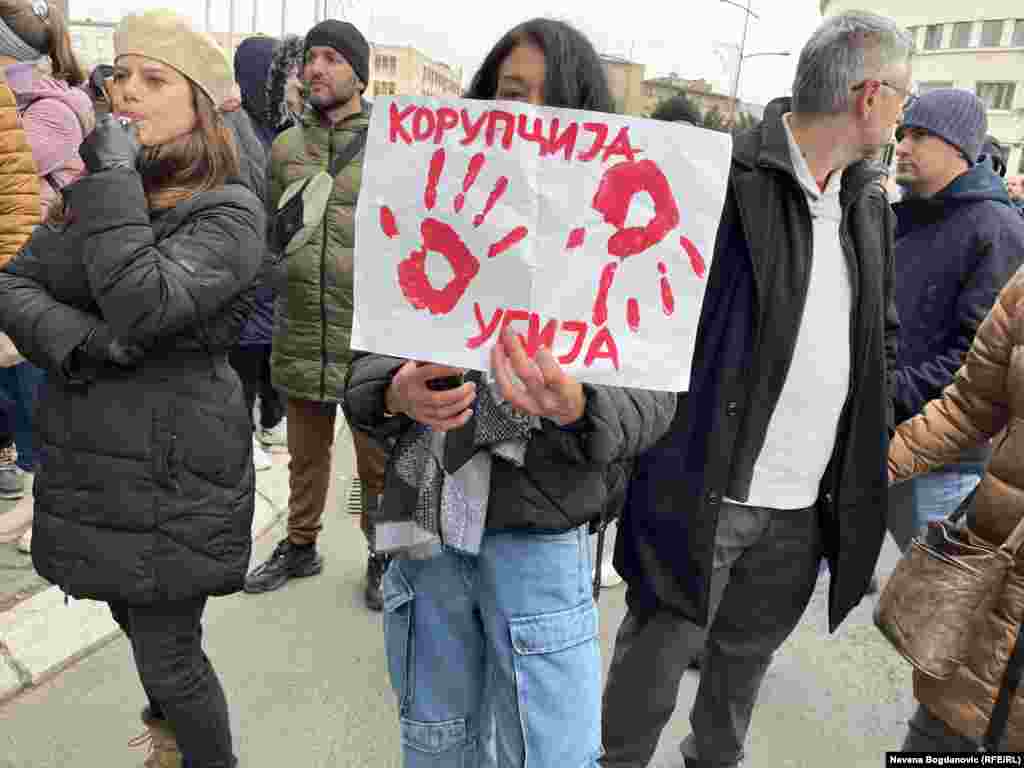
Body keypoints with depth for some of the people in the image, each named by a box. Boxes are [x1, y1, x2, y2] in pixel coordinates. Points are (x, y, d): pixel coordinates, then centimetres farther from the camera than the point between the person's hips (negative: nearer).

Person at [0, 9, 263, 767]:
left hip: (171, 474, -7)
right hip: (86, 462, 7)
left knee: (169, 656, 5)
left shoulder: (229, 212, -14)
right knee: (137, 622, 26)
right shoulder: (91, 190, 9)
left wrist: (114, 181, -22)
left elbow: (142, 311, -27)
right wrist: (76, 337, -15)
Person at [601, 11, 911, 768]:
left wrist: (872, 451, 12)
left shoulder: (870, 203, 9)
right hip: (702, 495, -6)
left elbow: (883, 339, 17)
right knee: (652, 673, 10)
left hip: (808, 508, 7)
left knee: (745, 663, 24)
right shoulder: (721, 182, -14)